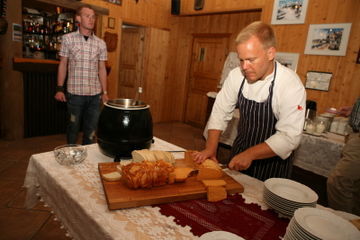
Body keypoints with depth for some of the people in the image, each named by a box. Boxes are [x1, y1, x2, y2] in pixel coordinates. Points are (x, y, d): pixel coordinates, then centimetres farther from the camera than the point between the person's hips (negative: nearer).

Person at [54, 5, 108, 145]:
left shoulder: (100, 43, 6)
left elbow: (102, 69, 9)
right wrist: (59, 89, -1)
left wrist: (104, 92, 6)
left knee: (91, 128, 9)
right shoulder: (68, 39, 1)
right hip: (75, 92, -2)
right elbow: (63, 64, 4)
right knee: (73, 127, 10)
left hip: (95, 94, 2)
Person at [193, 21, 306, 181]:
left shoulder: (291, 85, -24)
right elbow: (220, 113, -5)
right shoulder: (236, 75, -11)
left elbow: (289, 137, -24)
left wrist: (249, 154, -27)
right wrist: (210, 149, -13)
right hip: (238, 153, 4)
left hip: (271, 164, -4)